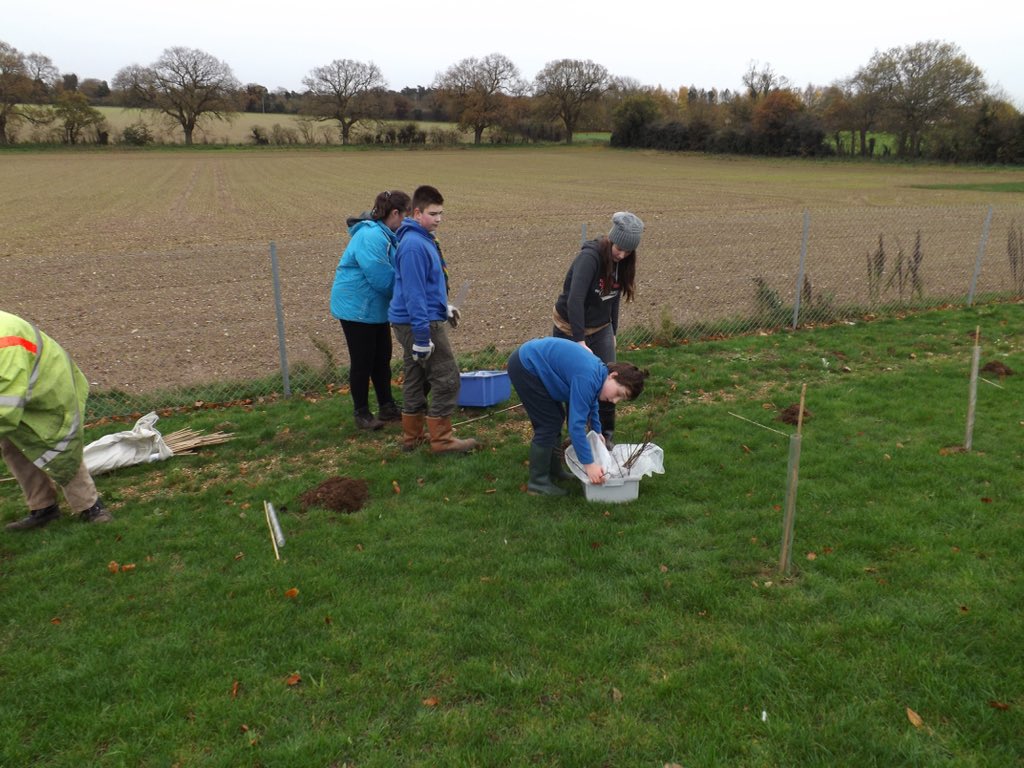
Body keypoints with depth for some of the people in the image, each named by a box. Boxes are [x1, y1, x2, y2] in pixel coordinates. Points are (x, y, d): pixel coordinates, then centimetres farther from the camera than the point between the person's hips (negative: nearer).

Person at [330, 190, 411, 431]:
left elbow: (393, 273, 15)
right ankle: (362, 413, 13)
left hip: (376, 308, 10)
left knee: (382, 358, 15)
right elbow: (382, 278, -27)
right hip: (357, 308, -10)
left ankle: (387, 407, 27)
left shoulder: (384, 235, 9)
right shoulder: (371, 236, -24)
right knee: (362, 361, 1)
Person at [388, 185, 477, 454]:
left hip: (412, 322, 10)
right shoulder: (413, 245, -19)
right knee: (447, 379, -4)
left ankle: (413, 436, 25)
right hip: (420, 323, -10)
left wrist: (444, 307, 22)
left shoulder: (424, 239, 13)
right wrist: (422, 337, -23)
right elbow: (413, 293, -23)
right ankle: (442, 440, 4)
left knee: (416, 380, 15)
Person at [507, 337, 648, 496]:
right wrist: (589, 464, -27)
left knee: (556, 418, 13)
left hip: (534, 362, 10)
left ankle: (553, 470, 25)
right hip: (524, 365, -10)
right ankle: (538, 483, 1)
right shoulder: (587, 378, -28)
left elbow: (591, 404, 23)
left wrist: (597, 433, 34)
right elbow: (576, 424, -30)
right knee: (549, 423, -7)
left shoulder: (599, 372, 2)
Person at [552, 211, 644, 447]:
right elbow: (574, 300, -34)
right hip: (570, 330, -6)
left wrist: (613, 332, 10)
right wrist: (580, 341, -37)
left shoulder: (621, 262, -3)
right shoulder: (589, 257, -26)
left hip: (601, 329, 6)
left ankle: (605, 436, 19)